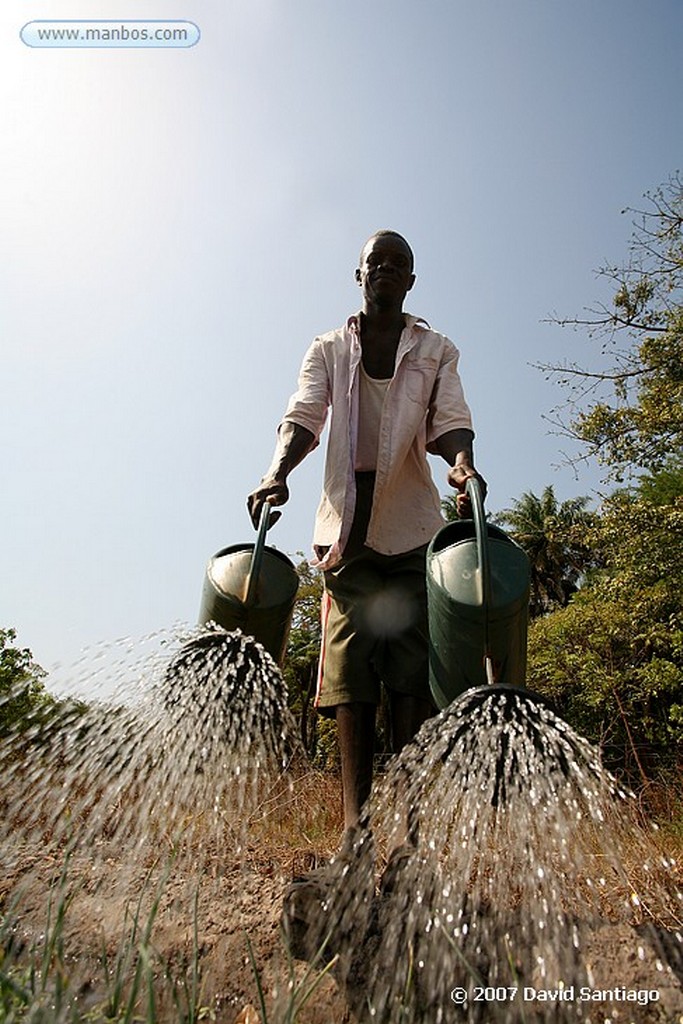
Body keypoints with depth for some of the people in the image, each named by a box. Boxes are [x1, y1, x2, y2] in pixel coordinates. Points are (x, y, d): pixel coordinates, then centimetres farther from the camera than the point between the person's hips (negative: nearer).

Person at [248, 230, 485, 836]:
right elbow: (303, 417, 0)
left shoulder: (437, 351, 17)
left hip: (412, 526, 0)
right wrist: (278, 473, -21)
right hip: (348, 524, 0)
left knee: (412, 666, -6)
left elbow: (449, 420, 1)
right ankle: (356, 821, -2)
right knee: (350, 668, -5)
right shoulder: (328, 350, 16)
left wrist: (462, 462, -24)